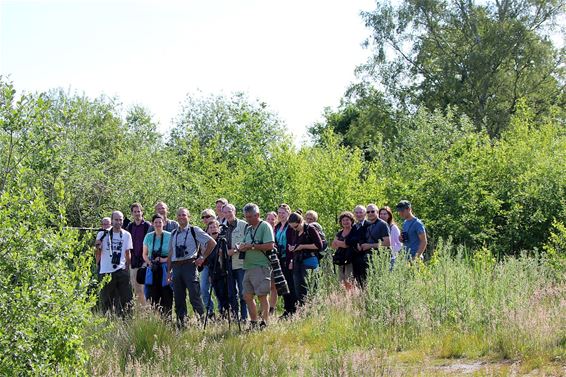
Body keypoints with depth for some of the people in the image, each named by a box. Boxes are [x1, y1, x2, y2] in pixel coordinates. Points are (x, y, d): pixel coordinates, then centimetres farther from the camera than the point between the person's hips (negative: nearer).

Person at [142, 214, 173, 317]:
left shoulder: (169, 236, 1)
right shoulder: (148, 237, 10)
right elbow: (145, 254, 16)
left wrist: (165, 259, -12)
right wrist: (149, 262, -3)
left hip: (165, 270, -2)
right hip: (152, 270, 2)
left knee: (166, 296, -6)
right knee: (152, 296, -2)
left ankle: (167, 318, -1)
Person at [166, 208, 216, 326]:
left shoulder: (195, 231, 1)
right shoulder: (173, 234, 17)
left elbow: (212, 243, 1)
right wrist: (169, 270, 13)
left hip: (189, 265, -5)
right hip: (176, 267, 5)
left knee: (194, 295, -11)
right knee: (178, 298, 6)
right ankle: (180, 322, 11)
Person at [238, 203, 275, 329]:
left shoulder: (265, 226, -5)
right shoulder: (248, 229, 20)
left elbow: (270, 245, -15)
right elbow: (245, 246, 24)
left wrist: (252, 246, -12)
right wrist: (242, 247, 0)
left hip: (261, 266, -8)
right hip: (248, 267, 8)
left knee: (262, 295, -7)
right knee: (247, 296, 7)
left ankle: (264, 323, -4)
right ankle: (253, 323, 15)